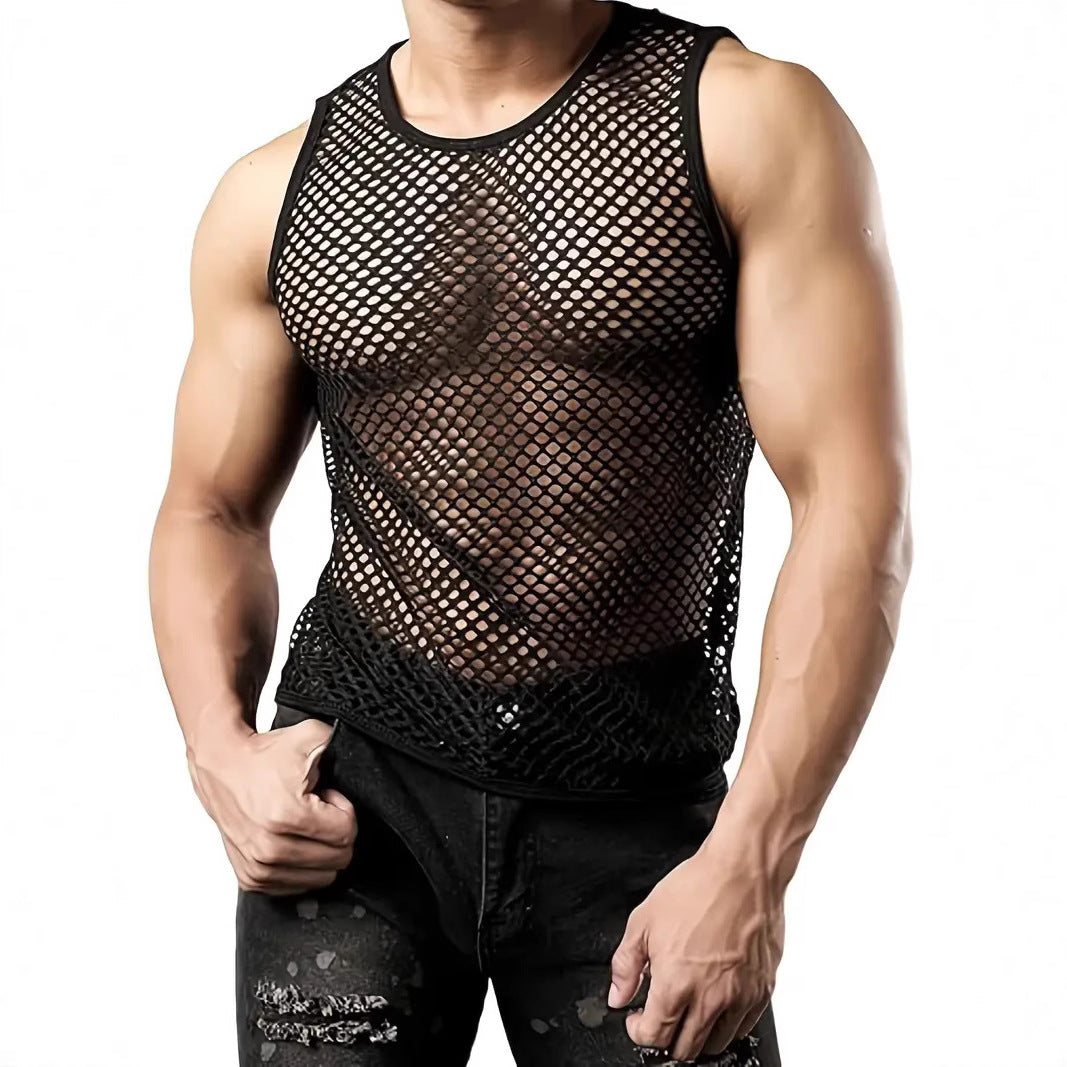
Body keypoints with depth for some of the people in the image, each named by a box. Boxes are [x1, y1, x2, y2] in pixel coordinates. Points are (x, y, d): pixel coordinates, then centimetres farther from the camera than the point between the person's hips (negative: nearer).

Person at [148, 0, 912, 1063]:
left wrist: (749, 865, -16)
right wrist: (220, 748, -5)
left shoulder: (751, 122, -7)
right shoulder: (277, 192, 4)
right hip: (358, 784, 2)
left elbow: (854, 508, -11)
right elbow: (211, 508, 14)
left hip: (642, 812, -1)